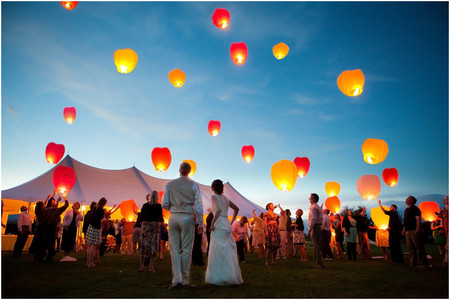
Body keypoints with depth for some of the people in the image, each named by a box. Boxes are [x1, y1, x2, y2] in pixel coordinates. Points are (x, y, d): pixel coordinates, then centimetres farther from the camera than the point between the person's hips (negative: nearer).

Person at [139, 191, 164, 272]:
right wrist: (162, 221, 18)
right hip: (155, 225, -3)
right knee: (153, 246, 2)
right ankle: (151, 267, 2)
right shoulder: (158, 206, -2)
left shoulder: (145, 205, 6)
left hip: (145, 225, 3)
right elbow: (160, 218, -3)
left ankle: (141, 266, 12)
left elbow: (141, 217, 6)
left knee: (143, 245, 8)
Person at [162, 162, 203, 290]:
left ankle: (177, 279, -2)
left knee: (174, 250, 8)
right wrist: (201, 223, 1)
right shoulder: (194, 185, -1)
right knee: (186, 250, 8)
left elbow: (165, 204, 0)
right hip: (188, 218, -1)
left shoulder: (170, 184, 3)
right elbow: (198, 205, -4)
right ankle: (185, 280, 15)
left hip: (174, 217, 1)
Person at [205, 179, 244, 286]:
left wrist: (212, 223, -17)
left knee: (219, 253, -2)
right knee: (228, 253, 13)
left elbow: (219, 210, -23)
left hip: (219, 226, -7)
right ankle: (232, 276, 19)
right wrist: (231, 222, 24)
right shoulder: (225, 198, 16)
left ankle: (221, 278, -1)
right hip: (227, 226, 8)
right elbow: (236, 209, 23)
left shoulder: (214, 197, -5)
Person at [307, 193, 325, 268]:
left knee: (316, 246, -7)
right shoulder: (318, 207, 20)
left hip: (315, 227, -10)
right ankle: (319, 263, 19)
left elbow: (313, 219, -19)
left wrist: (309, 230, -19)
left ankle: (320, 264, -5)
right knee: (318, 246, 14)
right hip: (319, 226, 10)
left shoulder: (313, 207, -12)